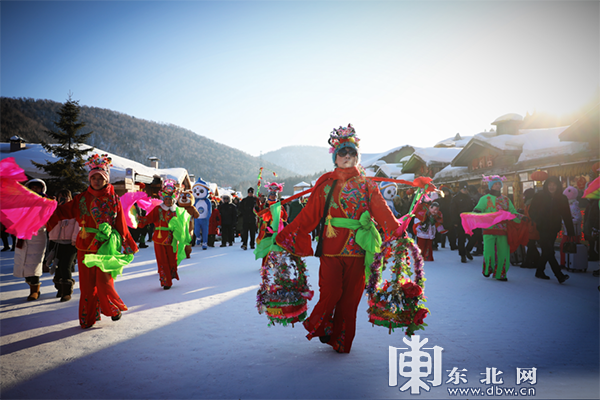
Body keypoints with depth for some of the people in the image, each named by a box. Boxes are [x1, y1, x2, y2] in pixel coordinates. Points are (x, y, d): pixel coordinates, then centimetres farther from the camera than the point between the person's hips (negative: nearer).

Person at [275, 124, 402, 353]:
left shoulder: (366, 185, 11)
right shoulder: (325, 183, 7)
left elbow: (382, 213, 2)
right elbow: (309, 214, 3)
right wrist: (285, 235, -4)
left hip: (357, 248, 2)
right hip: (331, 247, -1)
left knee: (350, 296, 4)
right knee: (330, 293, -5)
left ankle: (342, 341, 22)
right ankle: (318, 326, 26)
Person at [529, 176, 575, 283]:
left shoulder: (562, 199, 3)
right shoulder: (539, 196, -4)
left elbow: (567, 217, 2)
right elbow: (532, 211, 1)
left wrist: (571, 233, -3)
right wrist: (539, 222, -11)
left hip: (553, 230, 4)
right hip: (543, 229, -4)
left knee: (546, 251, 12)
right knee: (549, 252, -12)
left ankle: (539, 272, 25)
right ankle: (559, 275, -14)